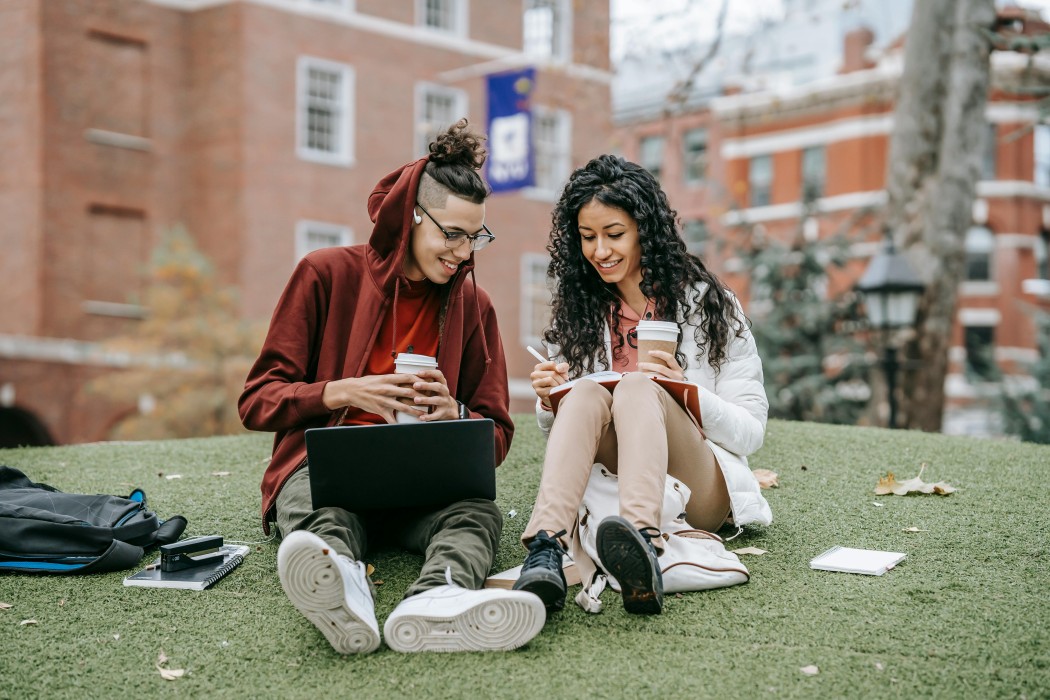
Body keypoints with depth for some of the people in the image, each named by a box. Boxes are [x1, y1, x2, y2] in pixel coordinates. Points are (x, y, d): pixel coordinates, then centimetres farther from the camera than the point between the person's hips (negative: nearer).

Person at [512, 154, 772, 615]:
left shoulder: (707, 303, 1)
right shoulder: (579, 311, 12)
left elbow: (751, 432, -2)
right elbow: (560, 435, 15)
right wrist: (549, 404, -8)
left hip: (699, 494, -2)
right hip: (605, 484, 3)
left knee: (637, 388, -30)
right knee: (586, 394, -27)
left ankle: (642, 541, -60)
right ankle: (545, 556, -52)